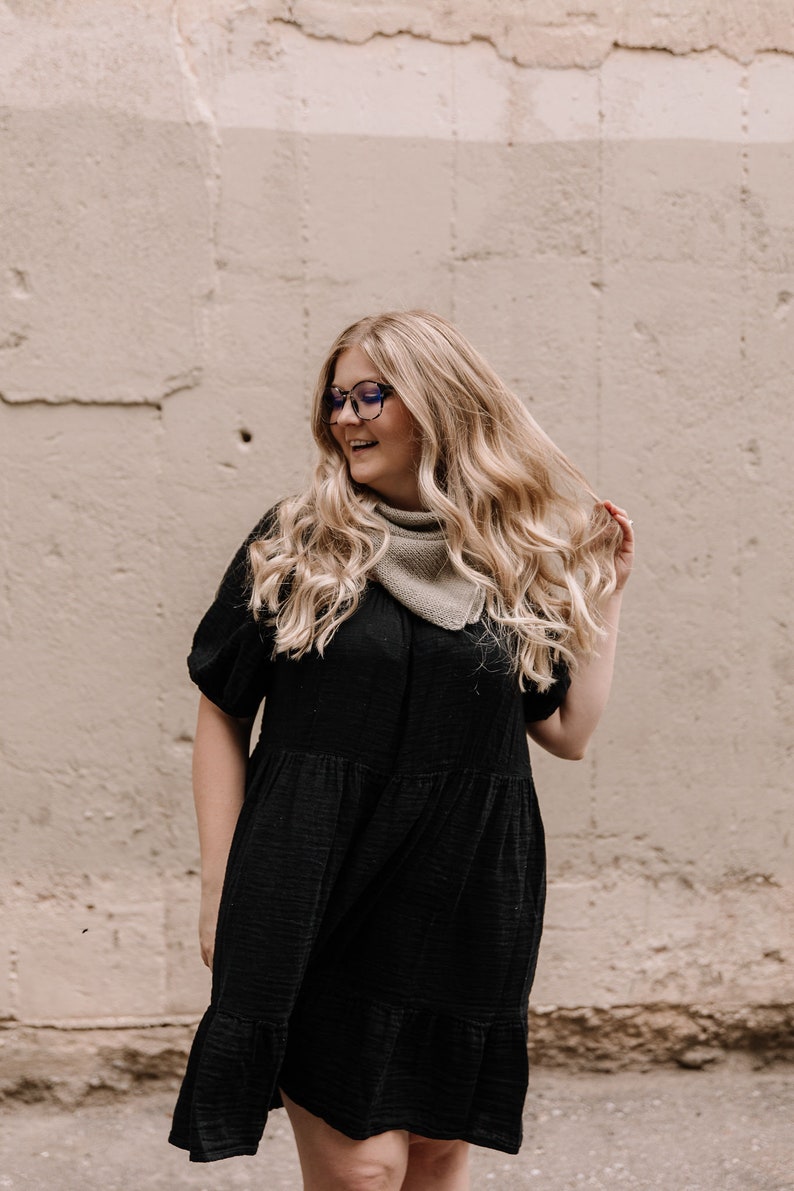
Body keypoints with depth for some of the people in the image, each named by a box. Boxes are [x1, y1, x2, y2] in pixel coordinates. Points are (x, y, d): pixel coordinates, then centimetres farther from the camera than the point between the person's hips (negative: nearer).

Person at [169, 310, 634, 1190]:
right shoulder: (292, 546, 0)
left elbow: (568, 732, 8)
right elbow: (222, 713, 2)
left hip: (467, 907, 3)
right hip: (318, 902, -2)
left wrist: (602, 597, 5)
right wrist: (220, 889, -2)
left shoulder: (522, 559, 7)